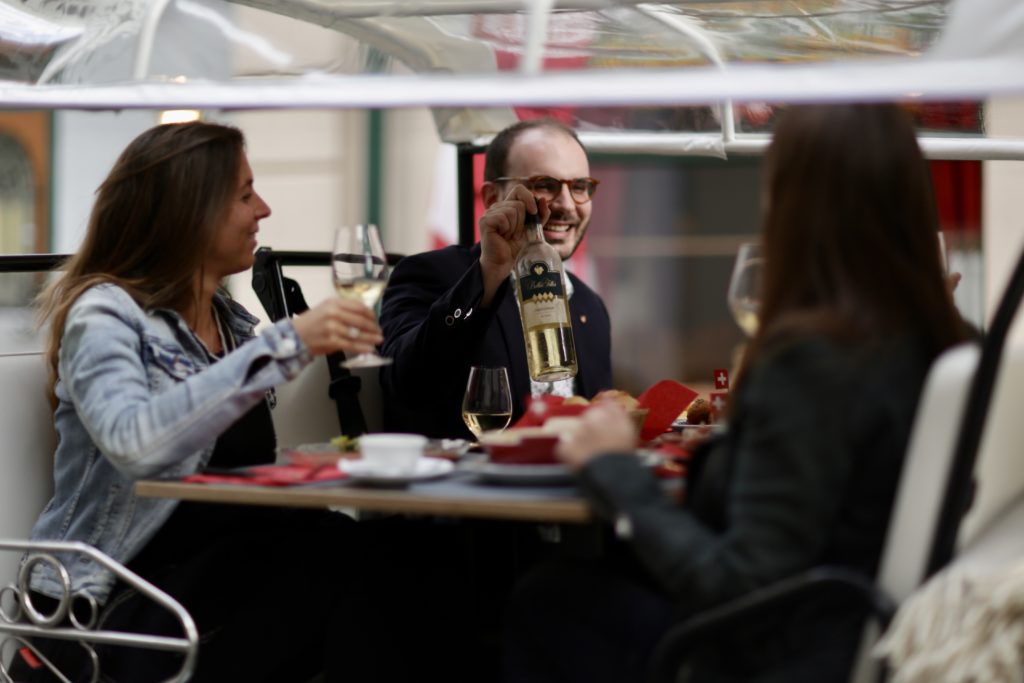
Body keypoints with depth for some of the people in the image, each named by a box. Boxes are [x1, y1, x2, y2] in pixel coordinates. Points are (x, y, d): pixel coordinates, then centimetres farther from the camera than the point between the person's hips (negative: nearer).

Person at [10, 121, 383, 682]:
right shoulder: (106, 313, -7)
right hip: (111, 603, -7)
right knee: (339, 561, -27)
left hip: (228, 572, 7)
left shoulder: (234, 320, 14)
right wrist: (285, 346, -30)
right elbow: (133, 441, -29)